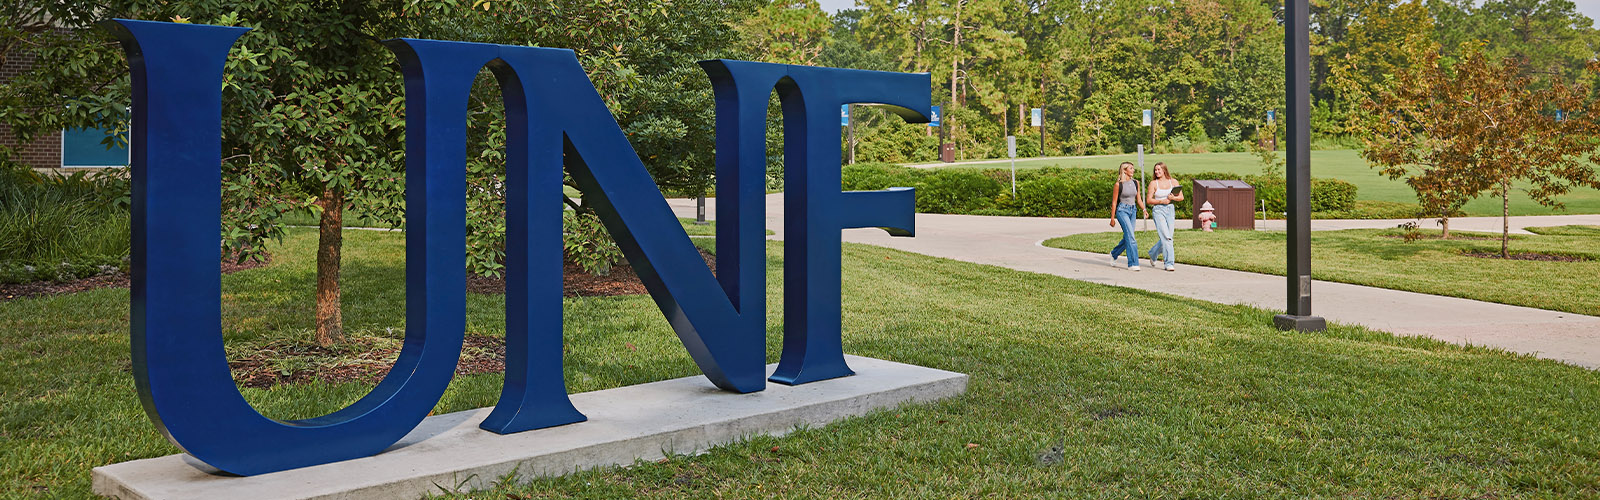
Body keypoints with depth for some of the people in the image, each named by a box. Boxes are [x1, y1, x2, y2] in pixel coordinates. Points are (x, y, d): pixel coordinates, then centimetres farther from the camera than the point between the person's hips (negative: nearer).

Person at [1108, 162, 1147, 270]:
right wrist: (1112, 218, -4)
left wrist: (1143, 209, -2)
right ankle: (1133, 264, -14)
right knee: (1130, 237, -16)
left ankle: (1114, 254, 35)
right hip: (1122, 210, -6)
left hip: (1132, 210, 6)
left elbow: (1138, 199, 15)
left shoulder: (1136, 183, 9)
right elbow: (1114, 202, -4)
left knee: (1127, 238, 10)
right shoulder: (1118, 185, -7)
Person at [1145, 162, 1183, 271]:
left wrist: (1173, 198, -13)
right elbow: (1149, 200, 0)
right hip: (1158, 210, -4)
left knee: (1167, 238, 3)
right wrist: (1161, 201, -13)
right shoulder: (1153, 183, 0)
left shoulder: (1173, 181, 7)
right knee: (1166, 237, -14)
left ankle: (1153, 253, 31)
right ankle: (1169, 263, -11)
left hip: (1170, 210, 4)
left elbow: (1181, 197, 7)